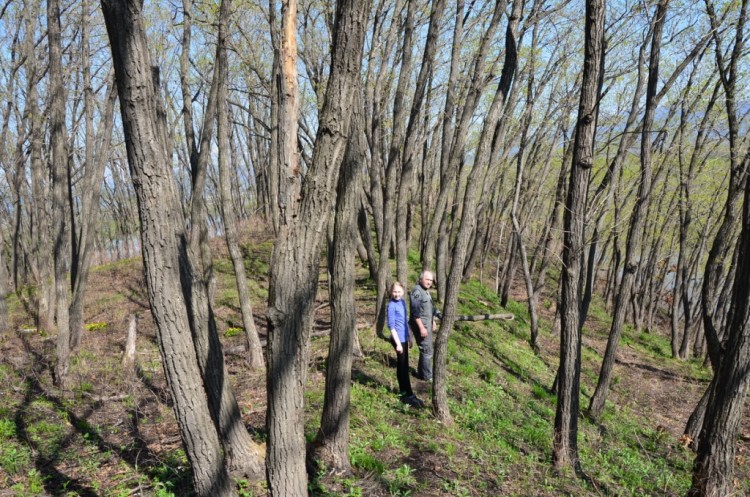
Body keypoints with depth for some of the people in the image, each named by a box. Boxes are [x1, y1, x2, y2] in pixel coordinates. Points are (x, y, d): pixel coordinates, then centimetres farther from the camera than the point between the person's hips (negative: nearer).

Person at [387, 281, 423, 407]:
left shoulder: (403, 302, 8)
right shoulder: (392, 305, -16)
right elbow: (391, 326, -18)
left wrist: (409, 338, 20)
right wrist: (398, 343, -19)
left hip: (404, 338, 8)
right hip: (398, 339, -8)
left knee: (402, 365, 15)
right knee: (403, 367, -3)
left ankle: (403, 391, 25)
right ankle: (408, 395, 3)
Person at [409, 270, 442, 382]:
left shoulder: (426, 291, 12)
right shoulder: (416, 291, -20)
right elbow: (415, 312, -24)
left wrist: (433, 321, 24)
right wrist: (421, 327, -25)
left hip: (427, 324, 10)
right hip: (421, 325, -10)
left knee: (426, 349, 18)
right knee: (427, 350, -4)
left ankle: (421, 372, 30)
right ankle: (427, 376, 7)